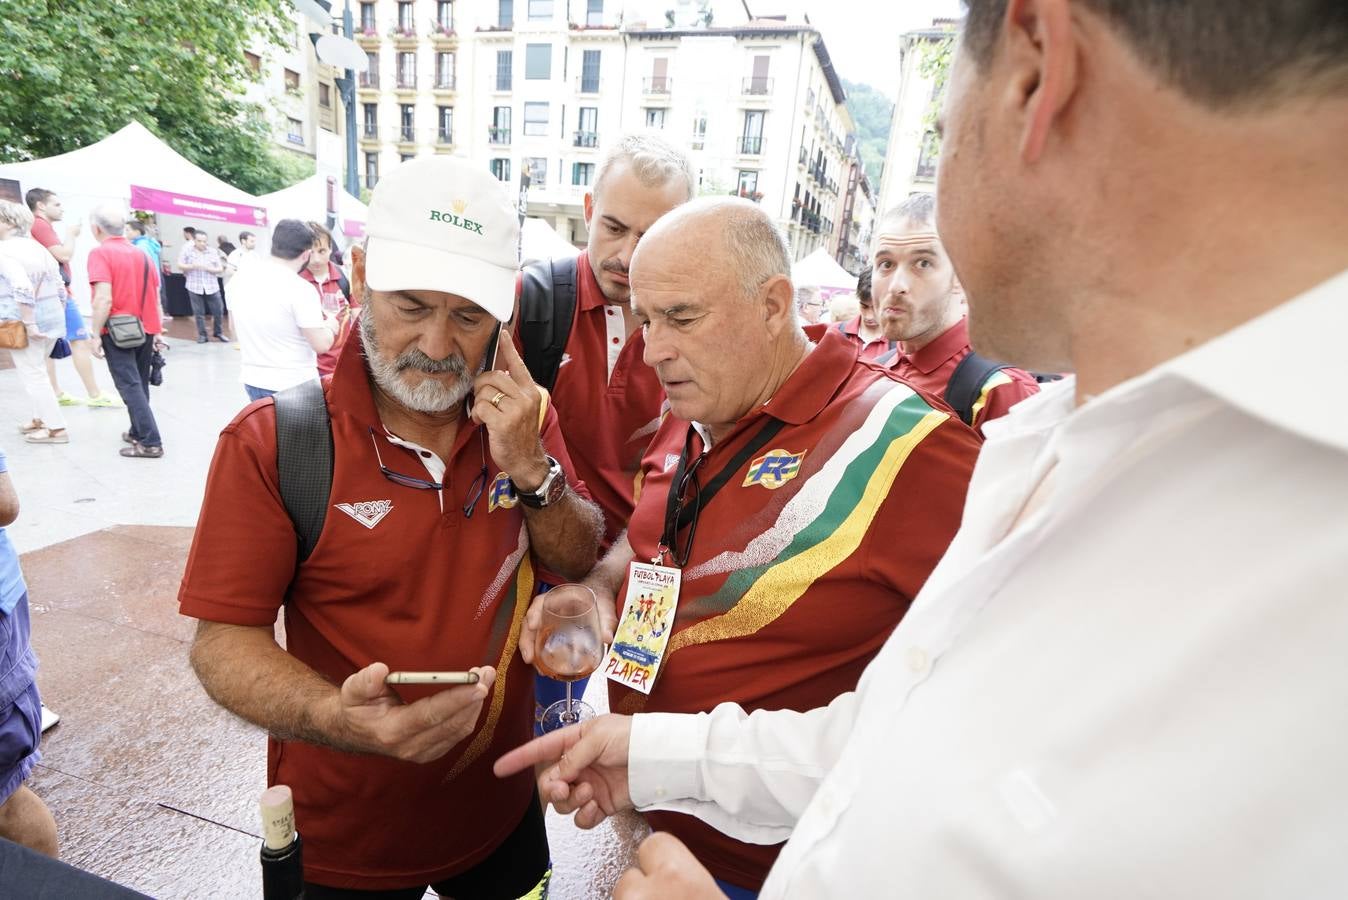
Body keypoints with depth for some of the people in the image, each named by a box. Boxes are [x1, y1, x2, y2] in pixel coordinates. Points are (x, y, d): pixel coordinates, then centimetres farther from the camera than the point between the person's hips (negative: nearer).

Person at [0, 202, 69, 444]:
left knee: (32, 375, 2)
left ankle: (56, 428, 5)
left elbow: (22, 288, -27)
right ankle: (41, 418, 30)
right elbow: (60, 288, 13)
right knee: (36, 371, 21)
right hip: (53, 315, 8)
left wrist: (28, 324, -21)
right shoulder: (38, 247, 11)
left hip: (25, 319, -8)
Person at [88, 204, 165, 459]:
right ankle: (138, 433, 26)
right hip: (145, 330, 6)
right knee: (140, 384, 17)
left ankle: (151, 443, -9)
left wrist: (96, 334, -12)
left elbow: (104, 299, -19)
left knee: (130, 386, -5)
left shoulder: (100, 253, -10)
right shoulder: (140, 254, 9)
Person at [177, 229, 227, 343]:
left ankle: (218, 333, 20)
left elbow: (220, 269, 3)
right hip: (195, 287, -1)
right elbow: (180, 265, 1)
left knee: (218, 311, 1)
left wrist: (208, 268, -14)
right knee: (199, 313, 3)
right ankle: (202, 335, 13)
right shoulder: (187, 250, 1)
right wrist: (192, 266, -16)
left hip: (212, 287, 1)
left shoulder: (212, 251, 3)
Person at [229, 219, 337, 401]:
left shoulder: (242, 277, 3)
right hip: (294, 387, -7)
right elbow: (321, 344, -17)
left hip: (253, 380, 7)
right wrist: (330, 326, 2)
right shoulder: (300, 288, -19)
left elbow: (235, 328, 15)